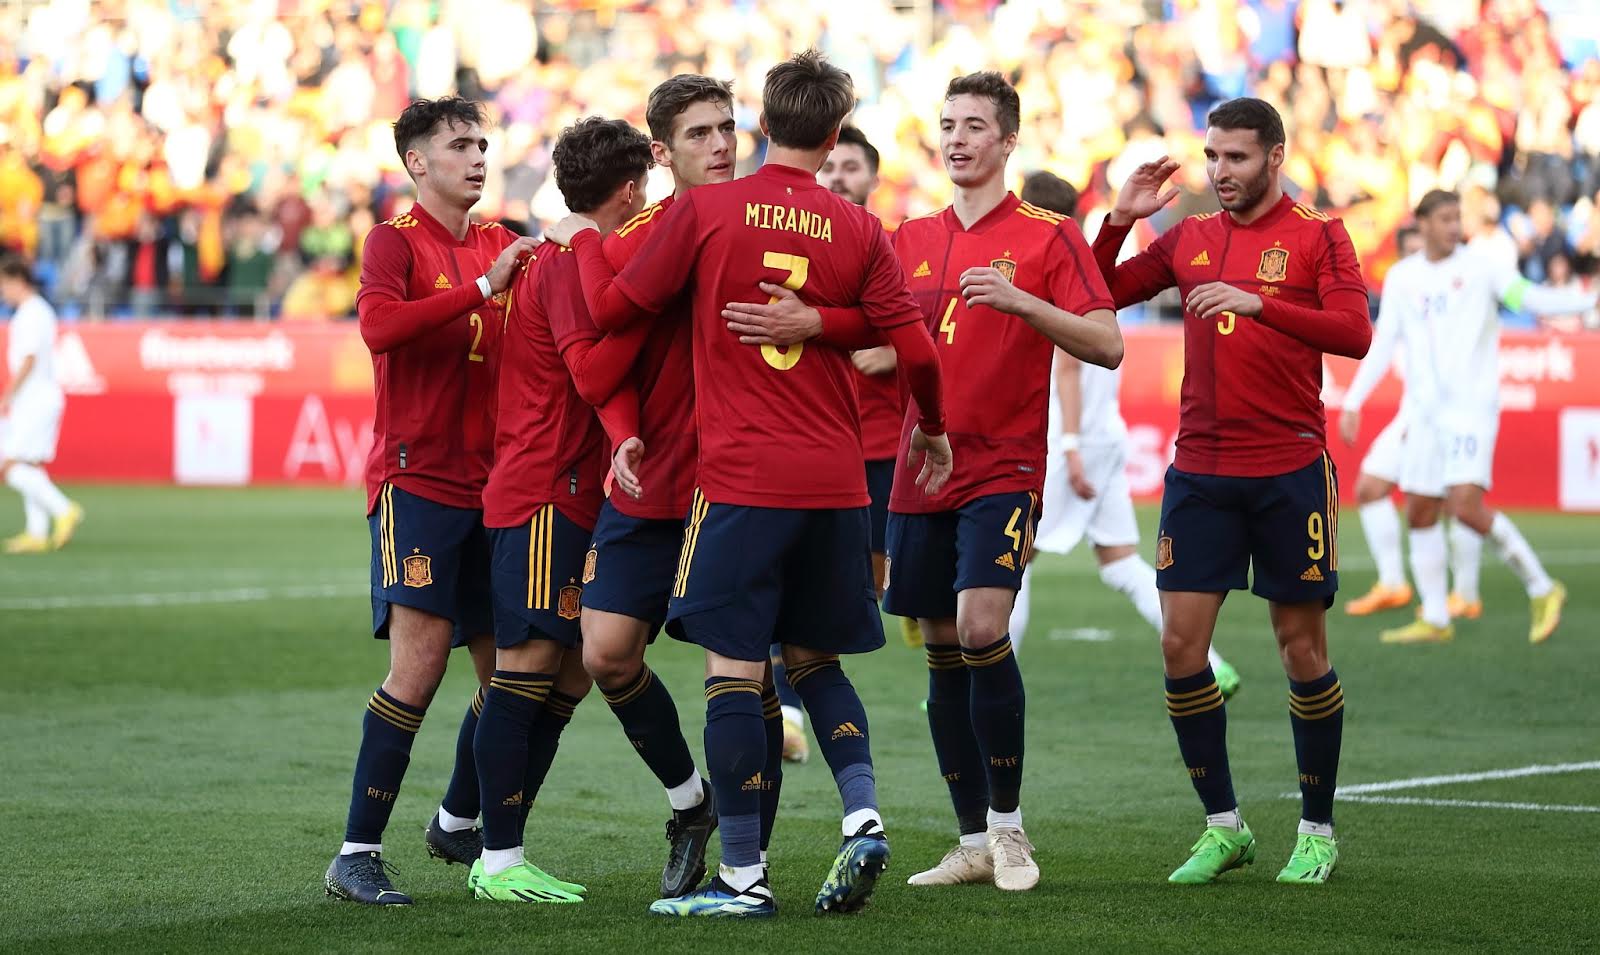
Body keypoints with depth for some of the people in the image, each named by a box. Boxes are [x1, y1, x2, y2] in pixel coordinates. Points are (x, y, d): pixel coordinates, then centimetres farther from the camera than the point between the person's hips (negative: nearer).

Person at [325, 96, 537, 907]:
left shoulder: (499, 245, 14)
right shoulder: (396, 240, -5)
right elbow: (379, 325, -24)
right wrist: (481, 289, -25)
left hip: (489, 485, 7)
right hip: (417, 479, -7)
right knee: (420, 657, -15)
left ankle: (458, 823, 29)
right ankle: (358, 854, -11)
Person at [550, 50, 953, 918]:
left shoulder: (704, 210, -3)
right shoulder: (858, 230, 3)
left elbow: (612, 308, 3)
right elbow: (915, 350, 2)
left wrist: (584, 238, 22)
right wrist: (932, 430, 20)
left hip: (741, 479, -3)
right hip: (836, 481, 4)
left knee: (734, 667, 0)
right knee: (814, 660, 19)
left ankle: (743, 875, -1)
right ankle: (863, 817, 1)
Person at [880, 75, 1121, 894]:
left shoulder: (1048, 237, -2)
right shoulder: (911, 240, 13)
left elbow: (1106, 344, -9)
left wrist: (1022, 301, -22)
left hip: (1004, 469, -5)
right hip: (920, 472, 5)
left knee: (982, 627, -19)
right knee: (942, 652, 6)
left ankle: (1008, 826, -5)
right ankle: (973, 842, 15)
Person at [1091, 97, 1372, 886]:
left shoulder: (1317, 236, -2)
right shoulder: (1187, 238, 11)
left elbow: (1354, 333, -16)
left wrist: (1258, 303, -27)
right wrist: (1119, 220, 0)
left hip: (1289, 471, -4)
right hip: (1200, 470, 4)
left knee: (1301, 645, 2)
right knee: (1181, 641, -3)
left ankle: (1317, 832, 14)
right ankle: (1222, 827, 9)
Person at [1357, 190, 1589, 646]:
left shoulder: (1480, 267, -4)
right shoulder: (1402, 278, 9)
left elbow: (1534, 298, -14)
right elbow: (1384, 343, 13)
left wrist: (1591, 299, -29)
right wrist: (1353, 403, 8)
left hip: (1471, 407, -5)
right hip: (1424, 411, 5)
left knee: (1466, 506, -18)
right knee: (1420, 514, 5)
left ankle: (1541, 589, -4)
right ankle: (1434, 620, 15)